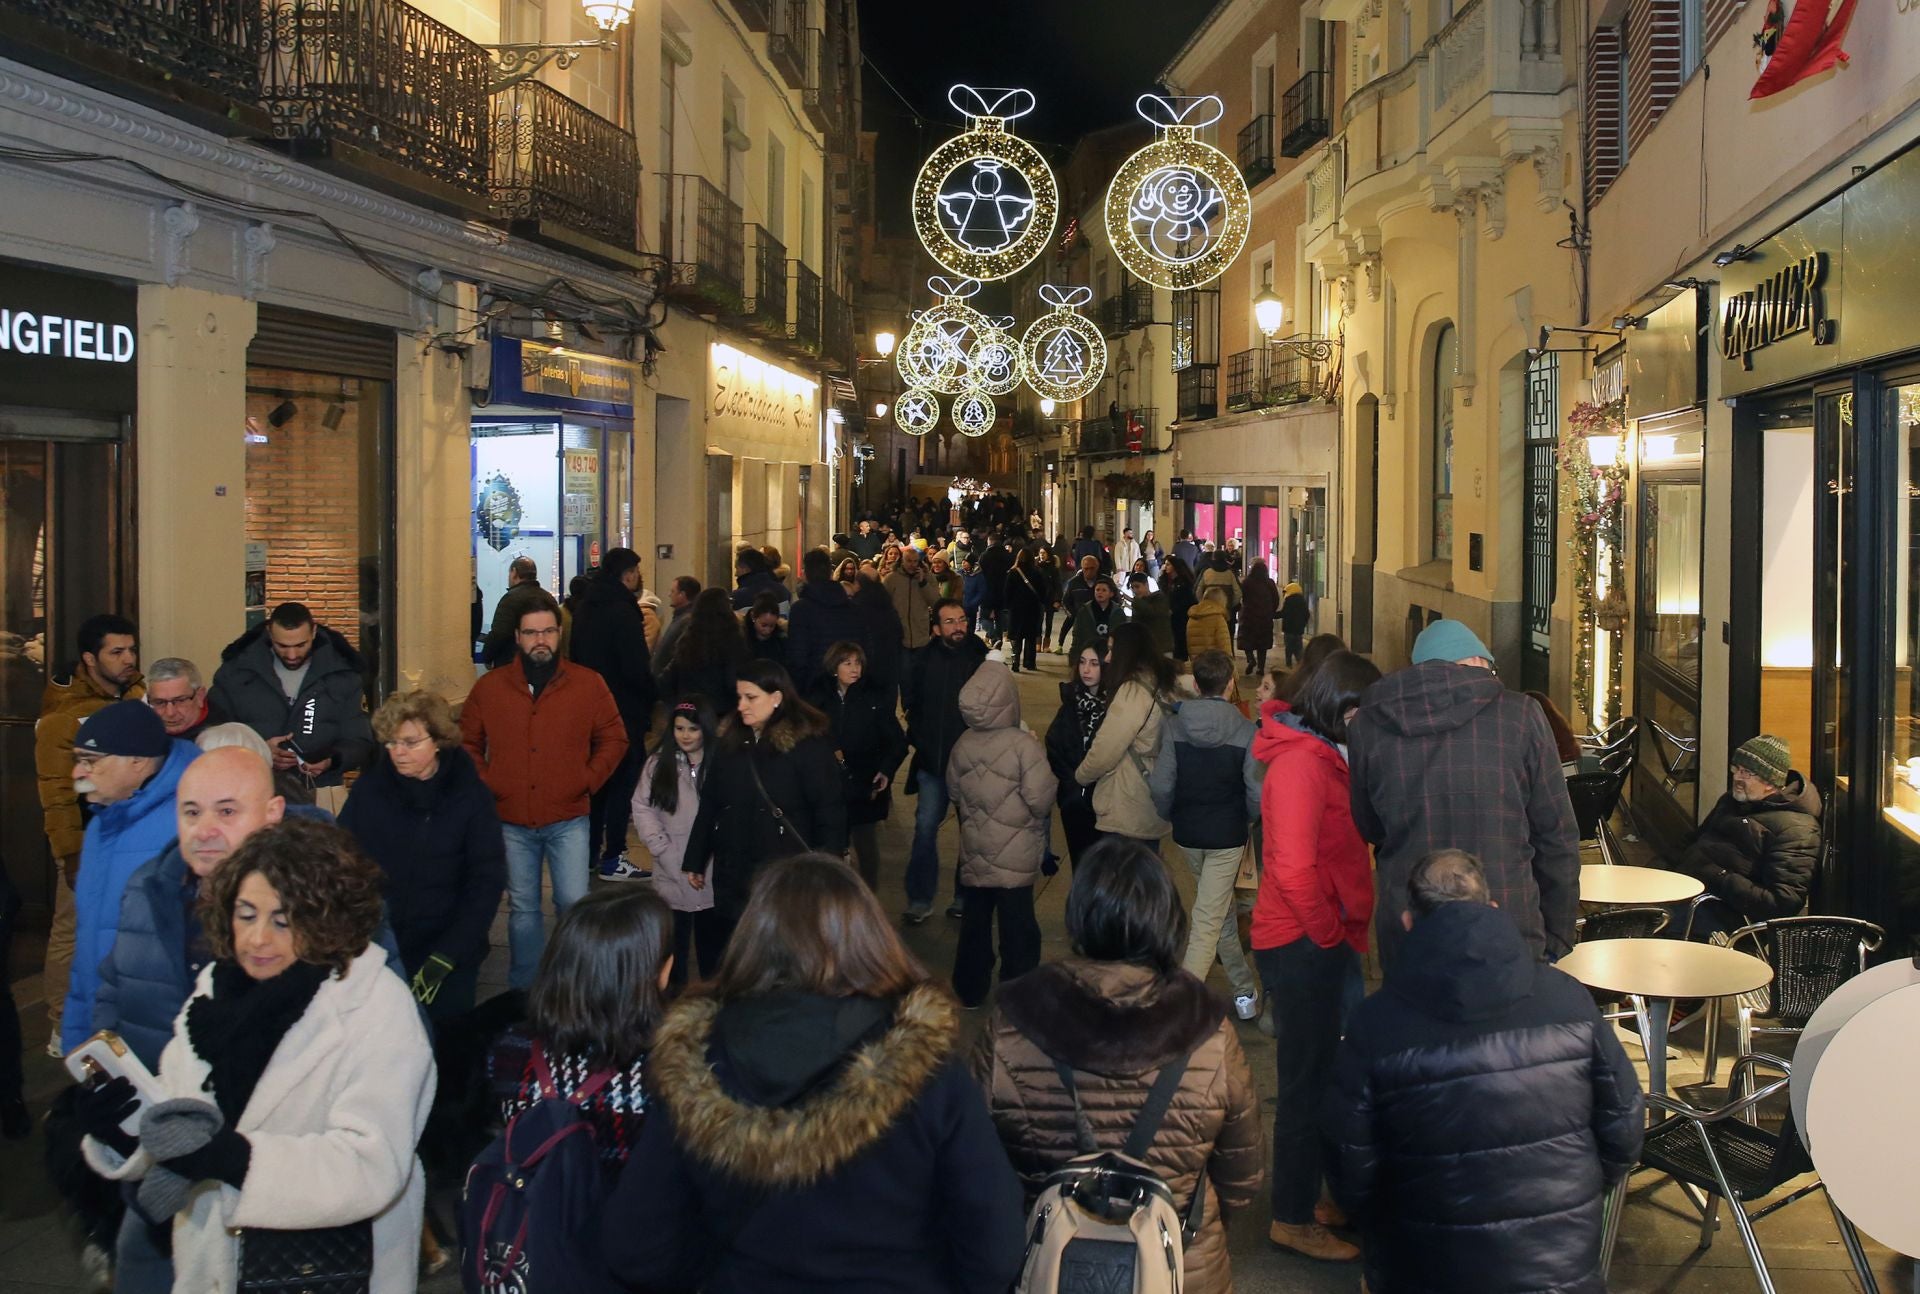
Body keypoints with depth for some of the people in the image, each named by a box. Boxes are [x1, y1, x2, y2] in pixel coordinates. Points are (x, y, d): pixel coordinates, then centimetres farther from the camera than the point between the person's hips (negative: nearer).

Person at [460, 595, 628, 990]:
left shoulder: (588, 684, -1)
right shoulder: (488, 687, 2)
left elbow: (613, 740, 6)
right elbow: (467, 743, 12)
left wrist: (586, 781, -3)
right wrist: (486, 784, 1)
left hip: (568, 820, -1)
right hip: (511, 822, 1)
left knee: (574, 904, -4)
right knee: (521, 909, 12)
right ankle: (524, 991, 23)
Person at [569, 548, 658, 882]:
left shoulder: (585, 608, 9)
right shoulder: (623, 611, -18)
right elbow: (637, 669, -22)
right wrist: (654, 694, -6)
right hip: (624, 710, -8)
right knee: (623, 782, -1)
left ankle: (589, 851, 23)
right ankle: (612, 857, 1)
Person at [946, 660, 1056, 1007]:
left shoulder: (962, 745, -5)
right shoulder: (1024, 745, -21)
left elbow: (955, 792, 6)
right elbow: (1041, 800, -22)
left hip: (975, 851, 4)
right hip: (1016, 855, -4)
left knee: (974, 920, 16)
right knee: (1017, 925, 8)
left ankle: (970, 990, 26)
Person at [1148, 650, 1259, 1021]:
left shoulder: (1174, 725, -6)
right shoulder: (1245, 730, -12)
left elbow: (1161, 785, -7)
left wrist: (1170, 816, 12)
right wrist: (1250, 819, 10)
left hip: (1187, 833, 4)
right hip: (1227, 835, -3)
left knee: (1221, 909, 21)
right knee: (1208, 921, -1)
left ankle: (1245, 990, 34)